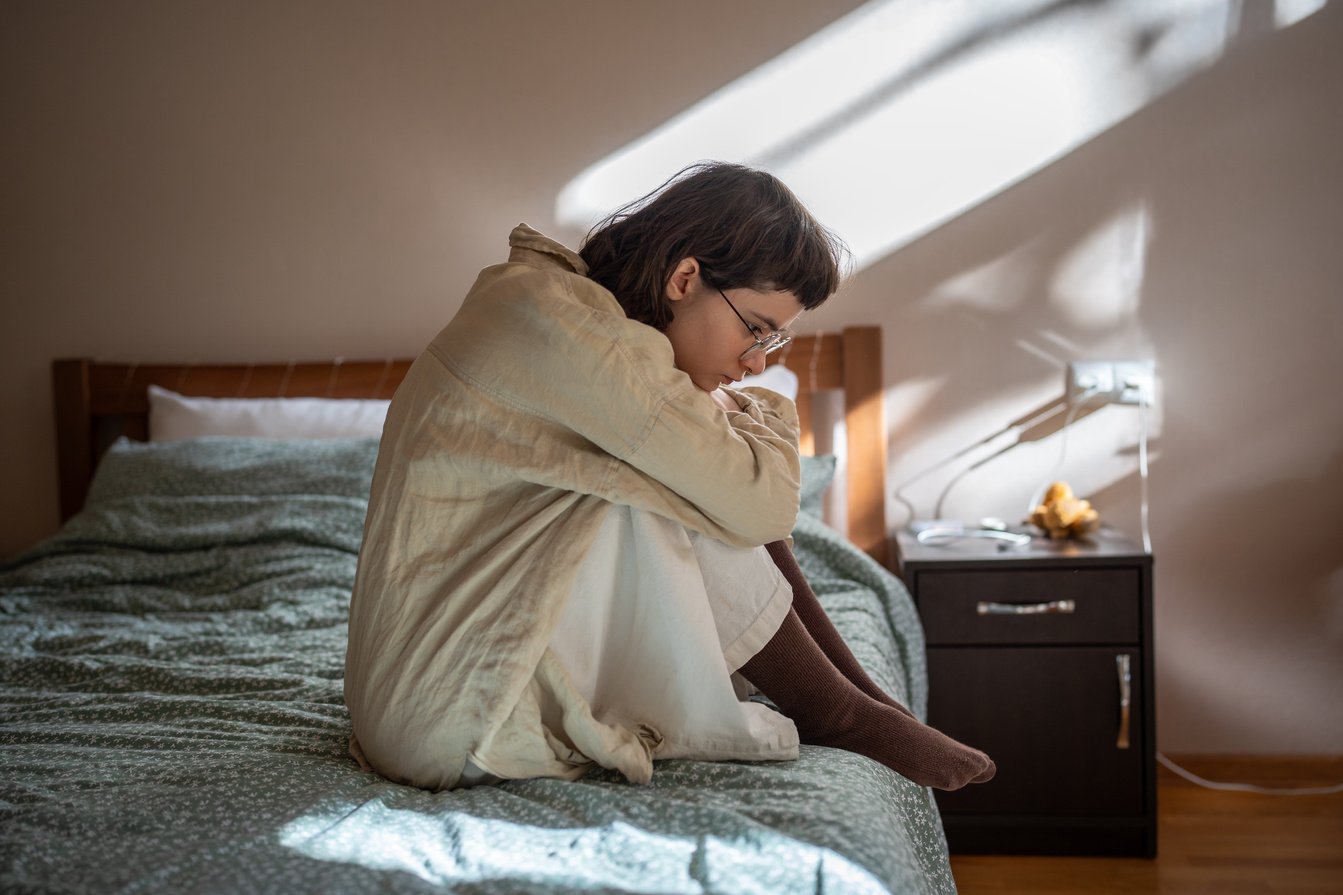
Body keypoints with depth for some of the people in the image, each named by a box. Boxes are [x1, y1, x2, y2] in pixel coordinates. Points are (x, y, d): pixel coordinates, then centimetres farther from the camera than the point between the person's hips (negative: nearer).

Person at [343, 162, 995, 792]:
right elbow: (762, 503, -19)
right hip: (453, 717, -9)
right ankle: (837, 715, 1)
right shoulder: (569, 322, -21)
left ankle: (869, 700, 8)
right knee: (727, 501, -16)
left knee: (703, 487, 5)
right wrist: (764, 413, -1)